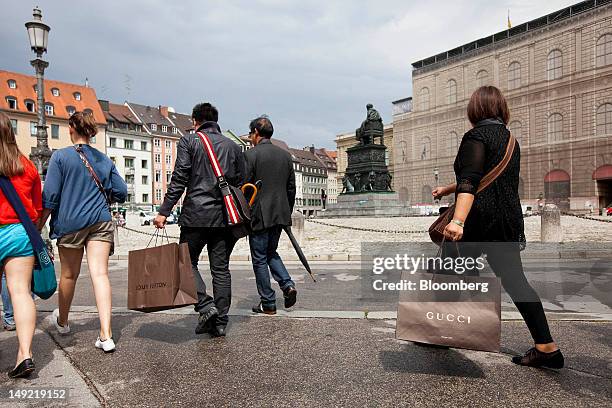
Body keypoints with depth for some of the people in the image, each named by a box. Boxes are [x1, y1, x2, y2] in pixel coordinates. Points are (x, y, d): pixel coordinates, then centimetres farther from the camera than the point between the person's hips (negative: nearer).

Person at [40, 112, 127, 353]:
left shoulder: (61, 156, -1)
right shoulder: (104, 159, 8)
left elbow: (50, 197, -5)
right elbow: (121, 193, 8)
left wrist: (38, 227, 3)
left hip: (70, 222, -1)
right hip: (101, 222, 2)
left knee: (69, 274, 15)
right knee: (100, 273, -5)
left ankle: (62, 322, 40)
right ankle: (106, 336, -12)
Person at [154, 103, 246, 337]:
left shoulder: (189, 141, 1)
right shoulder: (233, 146, 13)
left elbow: (179, 179, -7)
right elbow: (241, 183, 12)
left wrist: (164, 211, -5)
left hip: (197, 214, -4)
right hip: (225, 215, 4)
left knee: (187, 261, 11)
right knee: (221, 268, 8)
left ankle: (205, 306, -5)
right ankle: (220, 322, 13)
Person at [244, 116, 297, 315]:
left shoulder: (250, 155, -9)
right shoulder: (286, 155, 9)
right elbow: (291, 188, 12)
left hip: (259, 216, -6)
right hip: (280, 214, 6)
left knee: (260, 259, 6)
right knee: (271, 253, 23)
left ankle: (268, 304, 13)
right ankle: (288, 285, 5)